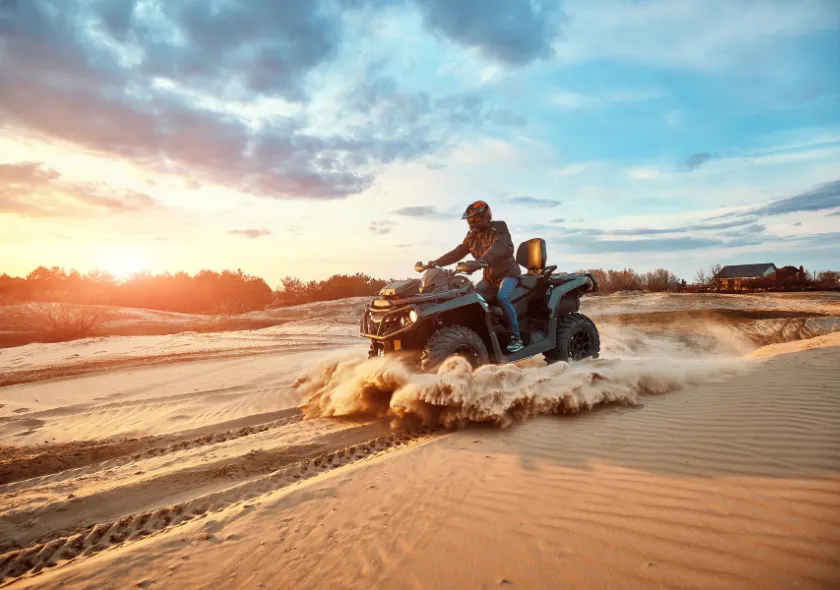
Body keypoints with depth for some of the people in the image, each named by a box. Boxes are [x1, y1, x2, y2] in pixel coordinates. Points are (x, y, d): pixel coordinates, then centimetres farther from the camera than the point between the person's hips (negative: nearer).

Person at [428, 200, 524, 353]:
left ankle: (516, 337, -23)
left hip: (508, 272, -7)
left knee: (502, 297, -31)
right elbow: (457, 252, -2)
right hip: (489, 277, 7)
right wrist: (437, 262, -17)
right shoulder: (472, 236, 5)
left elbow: (498, 248, -33)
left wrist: (480, 261, -52)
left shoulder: (499, 228, -15)